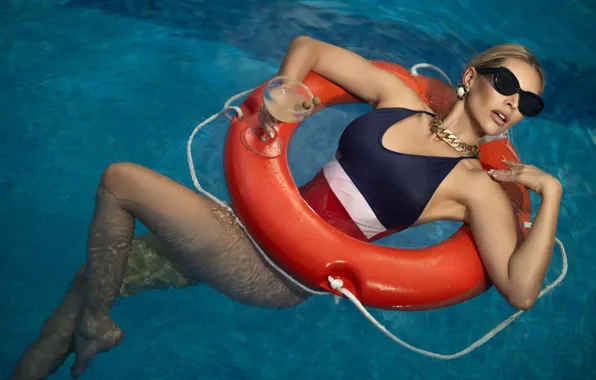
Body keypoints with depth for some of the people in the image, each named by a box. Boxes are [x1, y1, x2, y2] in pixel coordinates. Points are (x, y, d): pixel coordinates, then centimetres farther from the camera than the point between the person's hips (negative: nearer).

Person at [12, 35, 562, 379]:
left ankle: (93, 329, 11)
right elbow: (307, 46, 11)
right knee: (100, 273, 6)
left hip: (284, 272, -5)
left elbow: (521, 291, -16)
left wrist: (550, 191, -20)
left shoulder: (477, 186, -5)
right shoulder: (399, 99, 6)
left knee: (119, 180, -9)